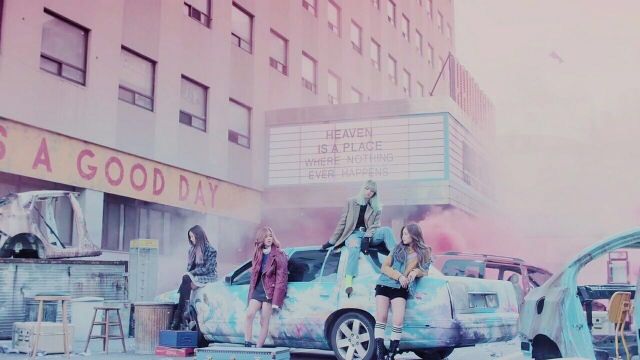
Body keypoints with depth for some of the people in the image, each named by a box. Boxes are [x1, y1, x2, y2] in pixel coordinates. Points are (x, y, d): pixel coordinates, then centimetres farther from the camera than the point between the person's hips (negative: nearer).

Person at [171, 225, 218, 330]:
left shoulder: (211, 250, -5)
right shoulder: (192, 250, 18)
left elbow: (208, 269, -11)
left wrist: (192, 273, -15)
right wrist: (188, 274, -4)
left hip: (207, 278, -6)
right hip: (193, 277, 6)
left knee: (186, 280, -32)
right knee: (185, 286, -28)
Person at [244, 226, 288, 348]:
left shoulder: (279, 255, -3)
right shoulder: (258, 255, 14)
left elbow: (281, 278, -8)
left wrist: (276, 299, -16)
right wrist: (251, 293, 11)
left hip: (269, 290, -4)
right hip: (257, 289, 5)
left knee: (264, 321, -3)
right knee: (249, 315, -14)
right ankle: (247, 344, -12)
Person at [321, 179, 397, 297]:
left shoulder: (377, 207, 11)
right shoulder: (351, 202, 8)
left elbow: (375, 225, 0)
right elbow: (342, 222, 8)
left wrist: (367, 237, -19)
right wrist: (332, 241, 5)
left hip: (369, 234, 3)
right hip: (354, 233, -3)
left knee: (386, 230, -28)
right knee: (355, 247, -39)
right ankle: (348, 281, -56)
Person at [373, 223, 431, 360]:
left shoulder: (424, 252, 10)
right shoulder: (398, 248, 11)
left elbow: (425, 271, 12)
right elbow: (384, 267, 5)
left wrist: (416, 271, -11)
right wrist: (399, 276, -11)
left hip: (401, 289, -1)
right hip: (384, 284, 1)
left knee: (398, 320, -18)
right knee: (381, 317, -11)